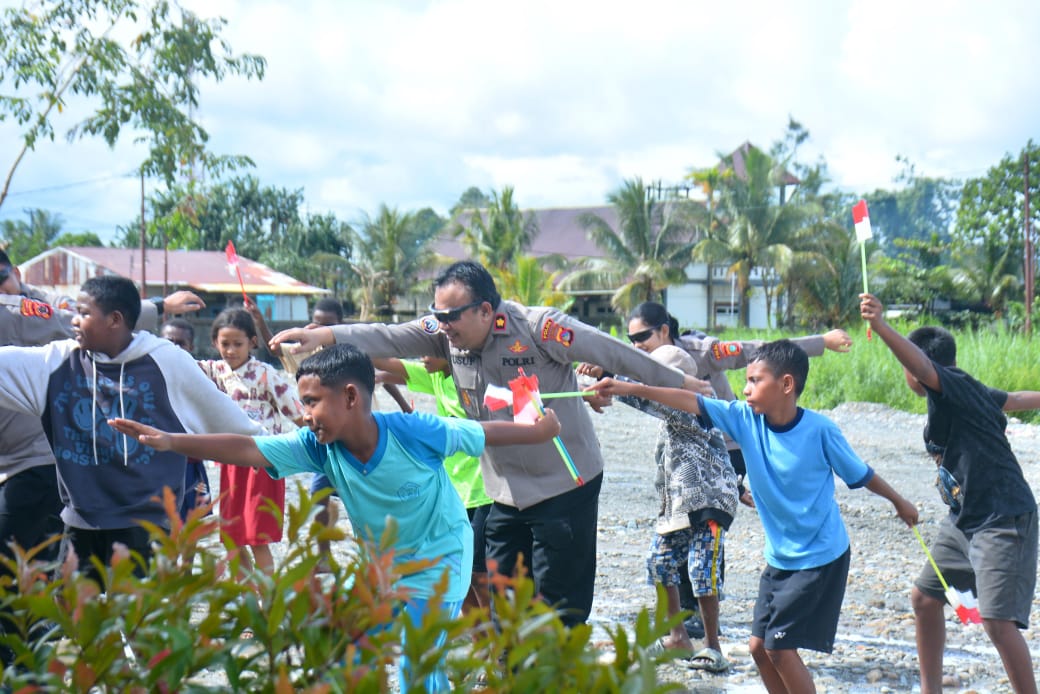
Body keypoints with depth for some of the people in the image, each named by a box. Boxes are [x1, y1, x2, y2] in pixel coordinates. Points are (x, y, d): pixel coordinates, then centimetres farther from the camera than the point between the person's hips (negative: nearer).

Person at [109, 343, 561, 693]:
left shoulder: (415, 432, -28)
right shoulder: (319, 447, -18)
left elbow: (486, 434, -14)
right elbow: (247, 450, -26)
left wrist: (541, 431, -1)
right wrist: (170, 442, -36)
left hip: (440, 558, -5)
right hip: (384, 567, 6)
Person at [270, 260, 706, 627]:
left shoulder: (539, 327, -18)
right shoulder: (445, 333, -2)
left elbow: (617, 355, -14)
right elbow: (388, 338, -12)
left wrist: (684, 387, -8)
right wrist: (324, 335, -26)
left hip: (567, 486, -6)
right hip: (505, 492, 6)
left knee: (559, 609, -2)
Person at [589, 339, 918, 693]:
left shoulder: (819, 429, -18)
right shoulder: (745, 418, -7)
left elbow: (860, 474, -4)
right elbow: (692, 402, -15)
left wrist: (900, 502, 12)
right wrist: (630, 388, -24)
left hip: (821, 558, -6)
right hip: (779, 557, 6)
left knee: (780, 647, -7)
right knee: (759, 645, 8)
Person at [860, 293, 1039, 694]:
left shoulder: (956, 386, -15)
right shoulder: (970, 394, 11)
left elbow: (919, 364, -37)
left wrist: (880, 326, -53)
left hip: (1003, 521, -10)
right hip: (964, 519, 10)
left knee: (997, 620, -16)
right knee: (924, 597, 15)